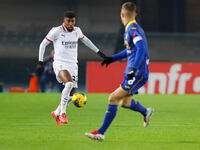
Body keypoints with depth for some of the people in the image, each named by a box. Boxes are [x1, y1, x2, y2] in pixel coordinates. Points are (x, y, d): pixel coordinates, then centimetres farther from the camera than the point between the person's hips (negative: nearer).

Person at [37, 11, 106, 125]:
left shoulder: (77, 31, 9)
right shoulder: (56, 31, -5)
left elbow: (85, 40, 28)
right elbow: (43, 44, 1)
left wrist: (98, 52, 29)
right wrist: (40, 61, -4)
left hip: (73, 64, 6)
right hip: (60, 64, -6)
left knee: (71, 94, 3)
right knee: (69, 84, -32)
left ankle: (56, 113, 26)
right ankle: (63, 113, -25)